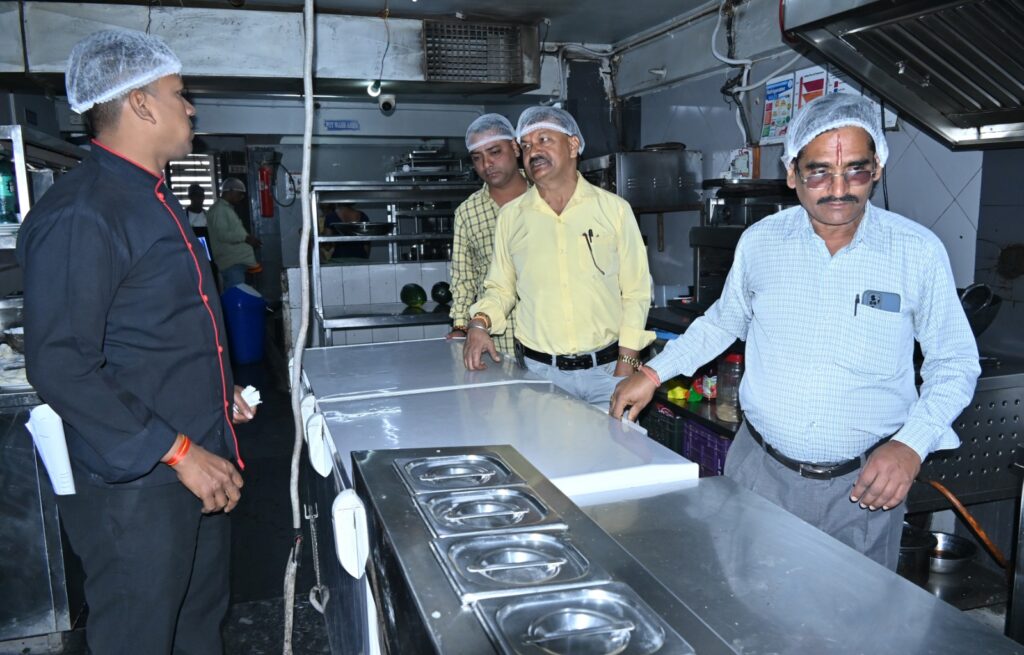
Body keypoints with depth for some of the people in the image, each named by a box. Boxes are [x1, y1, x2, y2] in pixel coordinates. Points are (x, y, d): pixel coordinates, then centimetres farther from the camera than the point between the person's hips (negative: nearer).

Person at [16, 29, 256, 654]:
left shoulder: (153, 198, 13)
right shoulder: (80, 214, -19)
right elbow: (61, 366, -23)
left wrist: (220, 390, 15)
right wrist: (178, 452, -22)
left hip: (201, 463, 9)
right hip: (137, 483, -9)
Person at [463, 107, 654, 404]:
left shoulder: (614, 209, 1)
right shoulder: (511, 215, 6)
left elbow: (635, 293, 2)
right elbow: (501, 288, 13)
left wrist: (625, 368, -5)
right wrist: (479, 323, -7)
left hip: (606, 370, 0)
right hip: (539, 370, 1)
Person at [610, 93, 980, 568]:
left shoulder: (918, 252, -8)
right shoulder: (759, 242, -3)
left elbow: (955, 360, 2)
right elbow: (723, 322, 13)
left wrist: (912, 444, -12)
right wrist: (653, 373, 6)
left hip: (864, 485, -1)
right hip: (761, 470, 2)